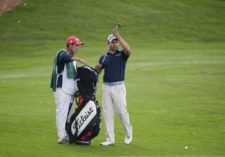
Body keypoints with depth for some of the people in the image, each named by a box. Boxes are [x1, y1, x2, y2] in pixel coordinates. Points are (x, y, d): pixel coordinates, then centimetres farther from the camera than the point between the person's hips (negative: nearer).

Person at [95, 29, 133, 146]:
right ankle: (110, 139, 6)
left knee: (122, 111, -2)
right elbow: (96, 72, 7)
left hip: (118, 87, -3)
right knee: (107, 113, 2)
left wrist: (119, 36, -21)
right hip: (106, 87, 3)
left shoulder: (122, 55, 3)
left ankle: (128, 134, 19)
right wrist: (97, 68, -16)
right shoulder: (104, 57, 11)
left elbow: (128, 50, -21)